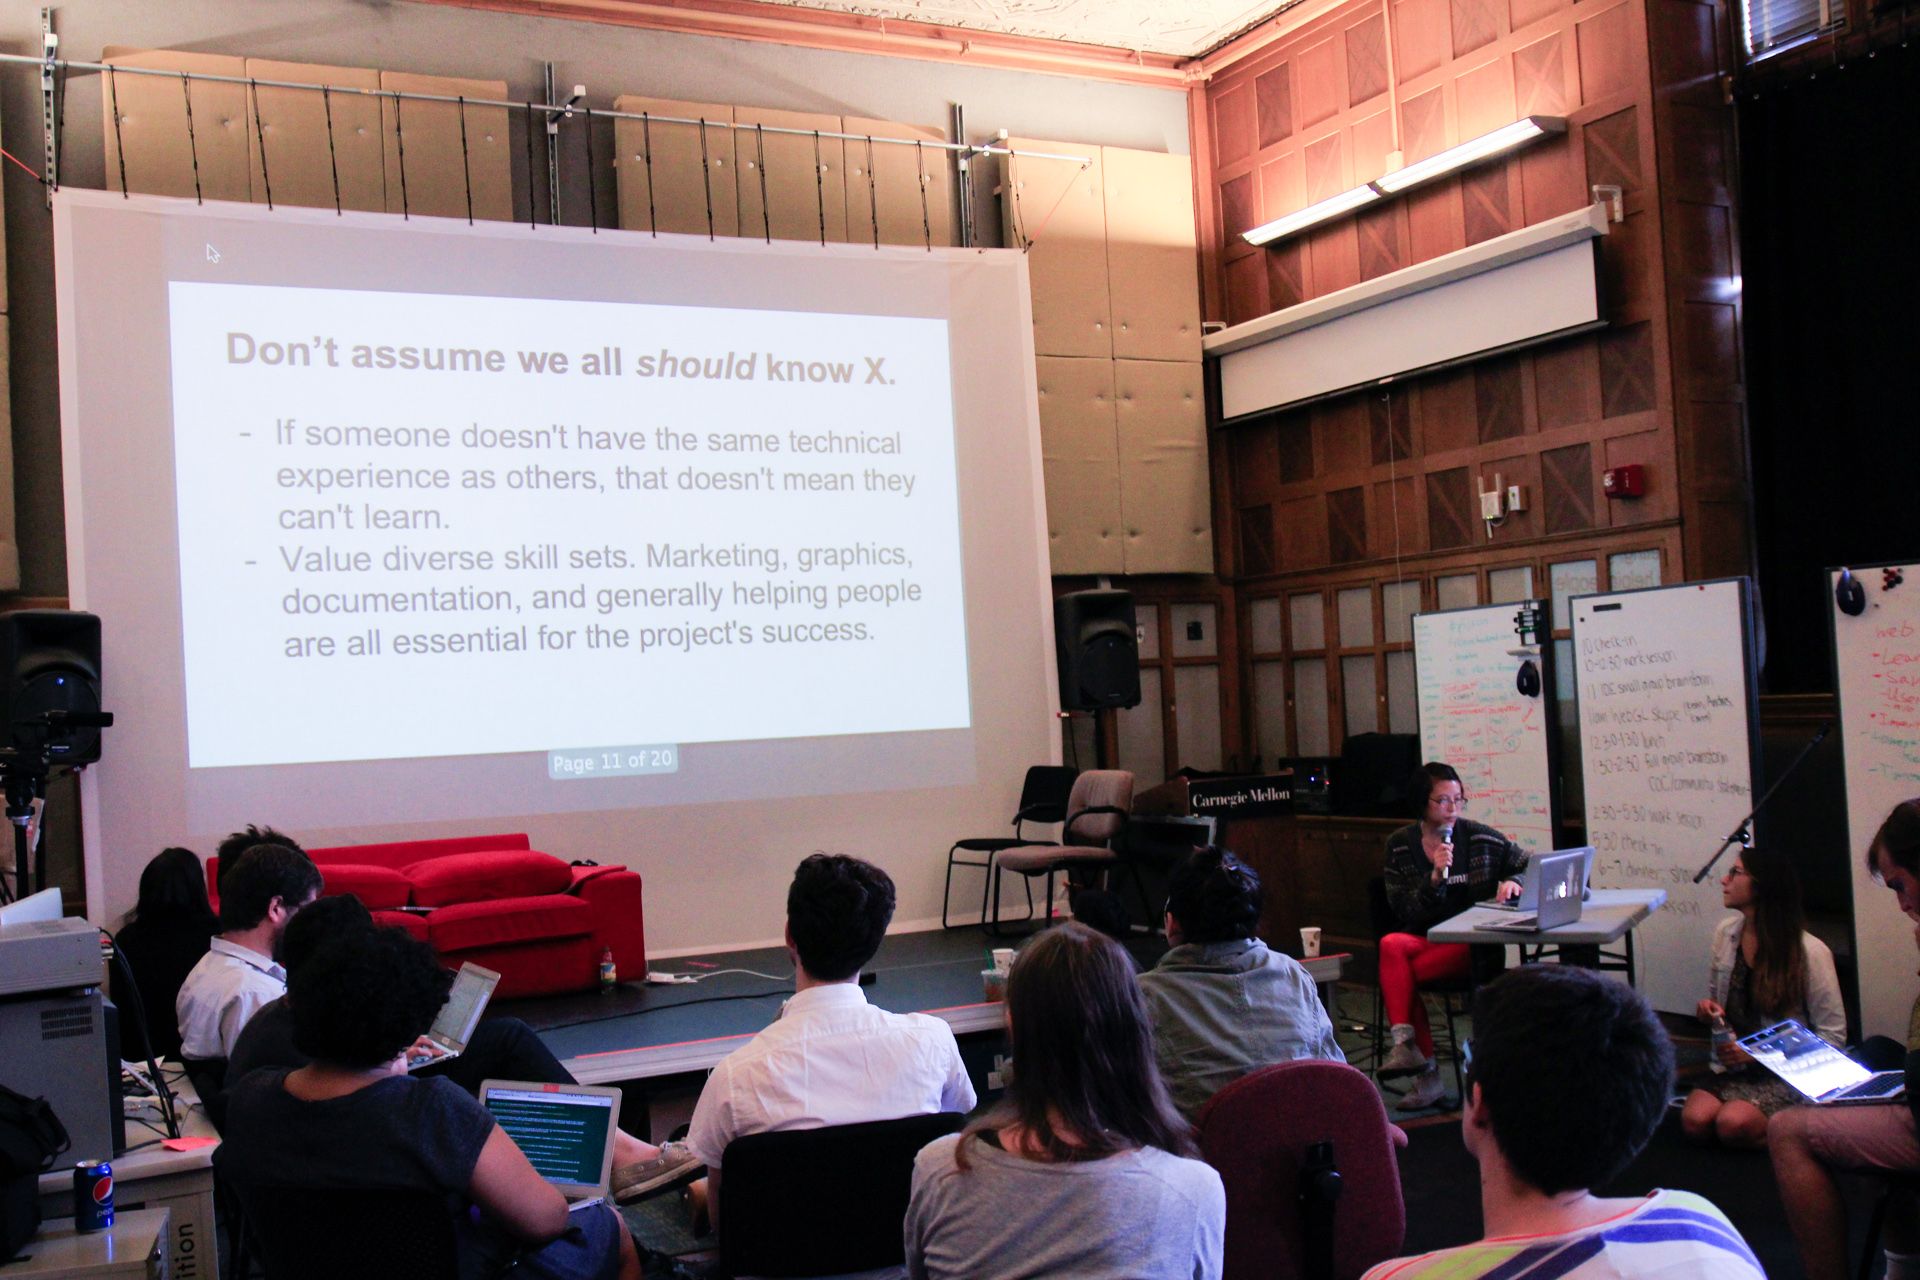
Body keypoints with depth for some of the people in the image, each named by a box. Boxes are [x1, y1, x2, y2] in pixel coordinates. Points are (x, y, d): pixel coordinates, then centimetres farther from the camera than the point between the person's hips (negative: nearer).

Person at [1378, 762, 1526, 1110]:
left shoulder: (1479, 837, 5)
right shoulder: (1400, 845, 6)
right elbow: (1404, 912, -1)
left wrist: (1513, 882, -8)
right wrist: (1435, 876, -14)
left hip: (1472, 945, -2)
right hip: (1422, 939, 2)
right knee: (1391, 945, -34)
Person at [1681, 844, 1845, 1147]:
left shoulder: (1810, 951, -12)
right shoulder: (1726, 933, 4)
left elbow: (1833, 1036, -9)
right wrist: (1708, 1010, -5)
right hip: (1736, 1068, 5)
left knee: (1733, 1123, -30)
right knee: (1695, 1121, -24)